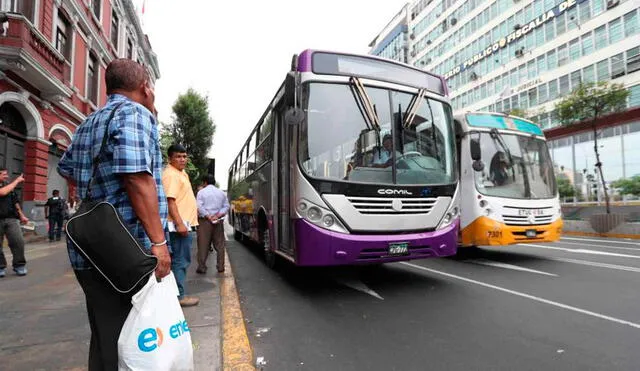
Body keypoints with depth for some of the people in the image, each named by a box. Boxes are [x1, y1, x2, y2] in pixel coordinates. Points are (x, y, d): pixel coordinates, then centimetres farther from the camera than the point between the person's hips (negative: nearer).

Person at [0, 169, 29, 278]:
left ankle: (19, 265, 4)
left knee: (18, 241, -6)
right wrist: (16, 181, -14)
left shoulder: (9, 186, 14)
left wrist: (21, 216, 22)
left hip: (11, 219, 3)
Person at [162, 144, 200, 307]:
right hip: (179, 225, -10)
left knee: (181, 260, 16)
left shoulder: (182, 173, 18)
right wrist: (179, 223, -27)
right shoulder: (171, 174, -13)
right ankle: (178, 296, 4)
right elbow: (170, 200, -22)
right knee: (180, 261, -4)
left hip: (185, 223, 10)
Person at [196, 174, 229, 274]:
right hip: (218, 221, 3)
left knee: (203, 244, 1)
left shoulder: (201, 192, 0)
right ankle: (220, 266, 11)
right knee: (219, 244, 7)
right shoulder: (221, 193, 10)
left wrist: (208, 217, -11)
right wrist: (218, 215, -6)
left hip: (204, 221, -3)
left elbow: (199, 207, -11)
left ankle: (202, 267, 3)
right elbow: (226, 206, 4)